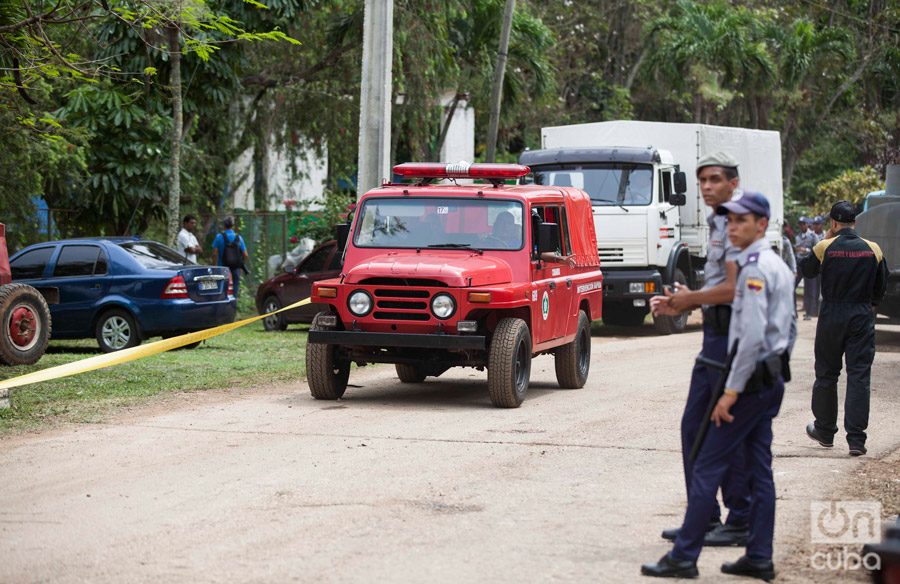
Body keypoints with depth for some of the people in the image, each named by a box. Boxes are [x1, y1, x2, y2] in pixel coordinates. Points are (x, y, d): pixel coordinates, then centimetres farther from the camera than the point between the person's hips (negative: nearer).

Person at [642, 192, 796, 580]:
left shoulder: (755, 269, -16)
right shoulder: (779, 267, 15)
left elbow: (753, 336, -23)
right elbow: (790, 329, 22)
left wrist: (731, 391, -21)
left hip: (751, 379, -10)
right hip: (773, 380, 10)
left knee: (708, 467, -6)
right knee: (759, 468, 10)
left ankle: (683, 557, -4)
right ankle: (760, 558, 12)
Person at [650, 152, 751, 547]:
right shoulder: (717, 226, 18)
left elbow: (734, 289, -21)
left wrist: (689, 298, -8)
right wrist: (677, 307, 11)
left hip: (732, 336, -10)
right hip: (715, 336, 10)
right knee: (694, 426, 11)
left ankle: (741, 521, 2)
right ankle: (703, 517, 17)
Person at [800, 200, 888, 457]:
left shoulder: (825, 247, -8)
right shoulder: (873, 250, -1)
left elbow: (807, 271, 11)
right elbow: (881, 286, 10)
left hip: (832, 315, -1)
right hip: (862, 316, 1)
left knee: (826, 373, 13)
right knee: (859, 376, 0)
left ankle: (824, 431, 24)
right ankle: (856, 438, -6)